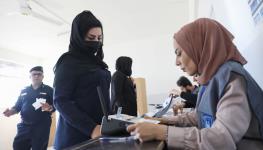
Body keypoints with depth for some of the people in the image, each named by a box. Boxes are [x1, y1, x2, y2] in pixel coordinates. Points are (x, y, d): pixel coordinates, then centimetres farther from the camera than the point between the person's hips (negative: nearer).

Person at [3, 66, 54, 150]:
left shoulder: (49, 90, 2)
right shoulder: (24, 91, 13)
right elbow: (18, 106, 17)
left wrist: (49, 108, -25)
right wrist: (11, 111, -3)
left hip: (41, 127, -3)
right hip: (24, 126, 4)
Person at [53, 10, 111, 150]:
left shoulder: (96, 62, 13)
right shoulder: (69, 61, -9)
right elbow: (61, 101, -17)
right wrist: (90, 128, -25)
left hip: (100, 131, 7)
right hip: (77, 135, -7)